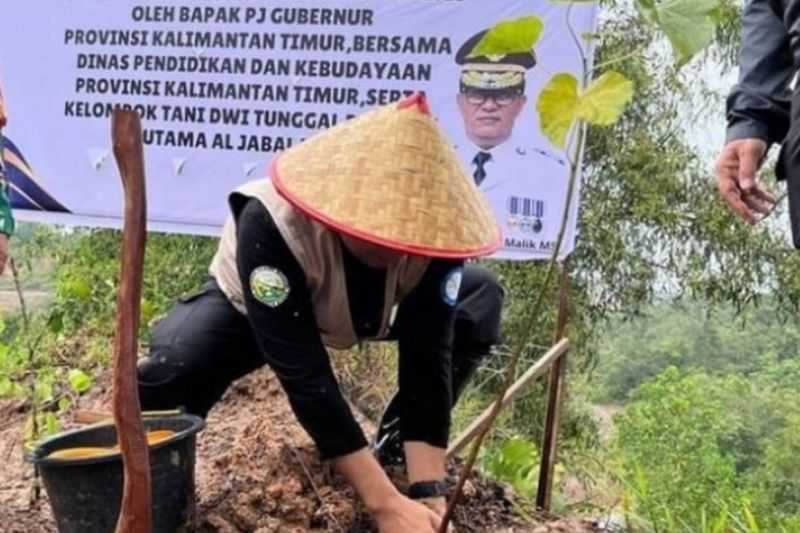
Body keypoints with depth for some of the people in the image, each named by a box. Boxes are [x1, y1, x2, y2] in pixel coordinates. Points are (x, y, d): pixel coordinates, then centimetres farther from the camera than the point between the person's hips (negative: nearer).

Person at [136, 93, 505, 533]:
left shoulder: (431, 228, -33)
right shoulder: (271, 223, -42)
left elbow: (428, 357, -30)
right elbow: (303, 374, -43)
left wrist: (429, 493, -37)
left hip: (368, 309, 3)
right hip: (249, 308, -3)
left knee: (481, 302, -19)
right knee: (175, 364, -35)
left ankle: (400, 442, 0)